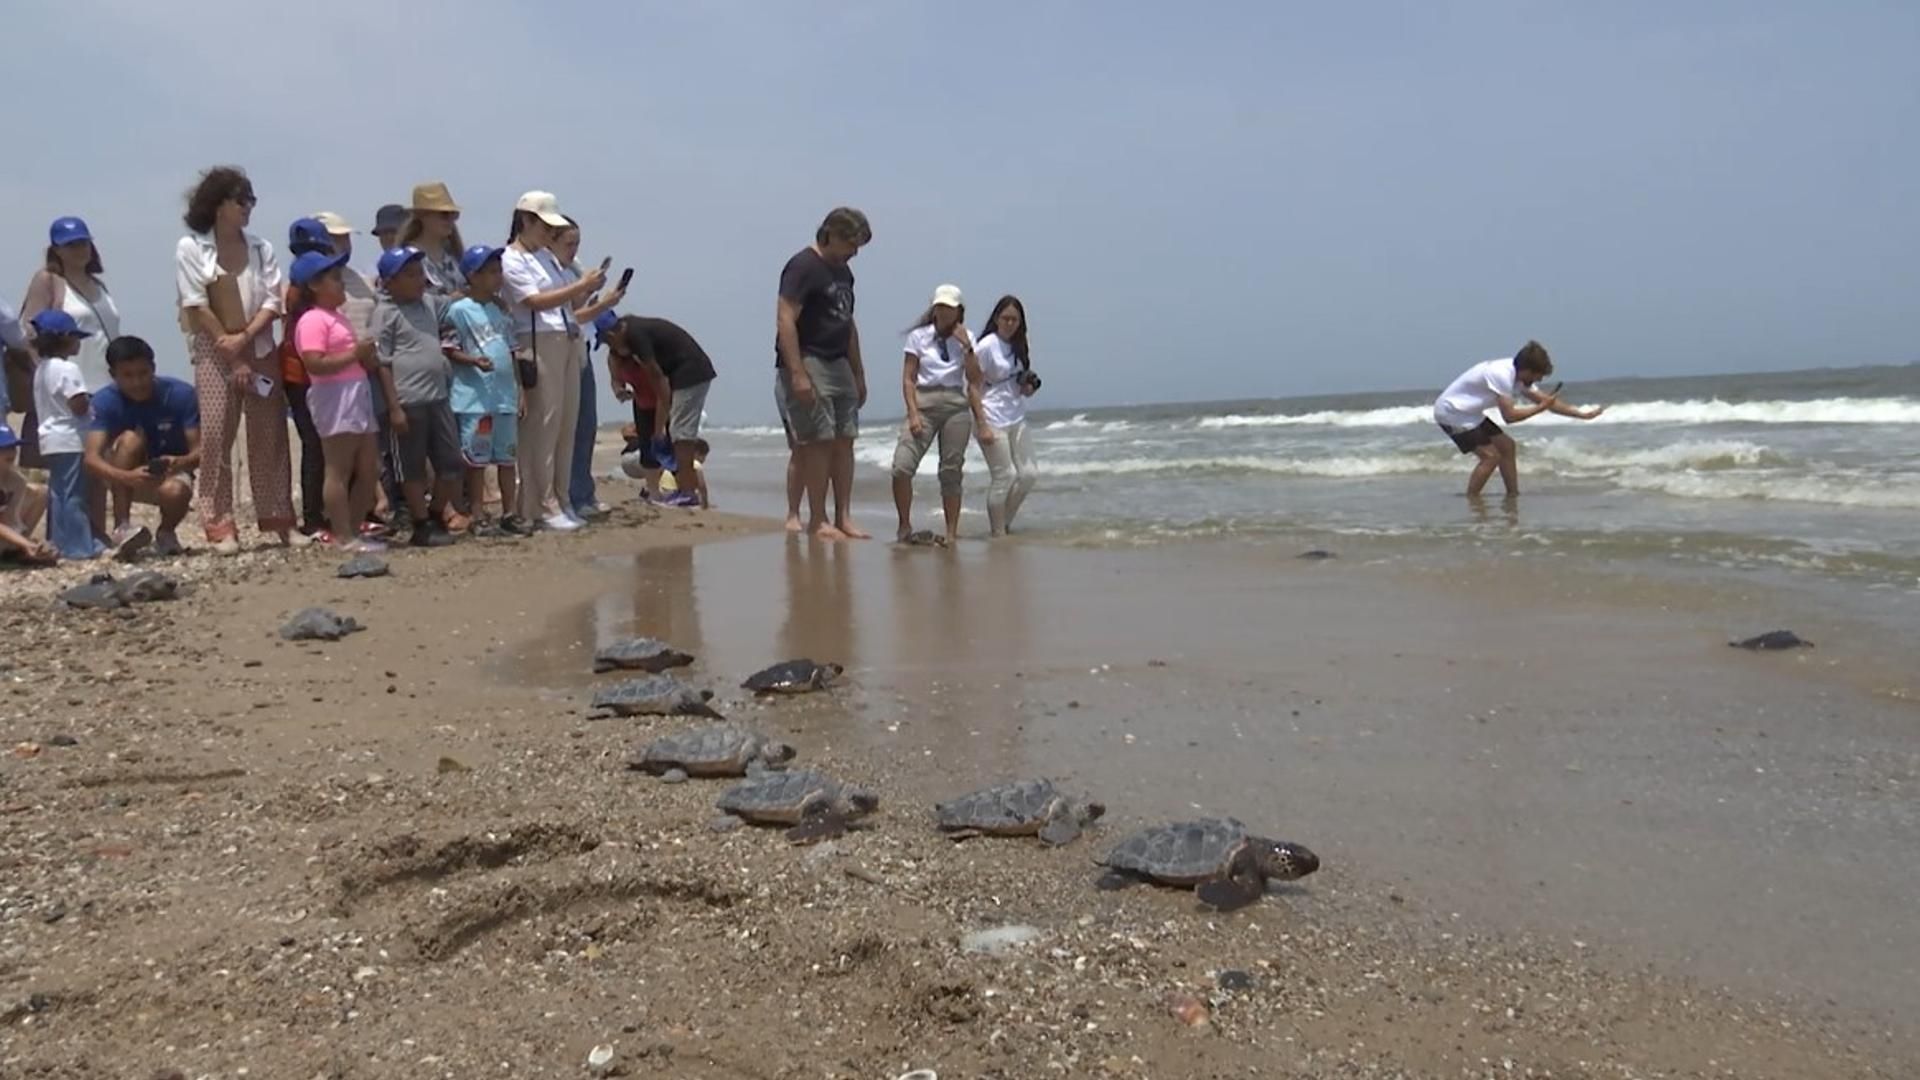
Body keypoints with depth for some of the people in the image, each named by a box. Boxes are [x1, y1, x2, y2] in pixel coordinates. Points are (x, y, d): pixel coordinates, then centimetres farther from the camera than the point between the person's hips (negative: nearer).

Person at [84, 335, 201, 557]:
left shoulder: (180, 394, -17)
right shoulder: (105, 401, -18)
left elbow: (199, 451, -18)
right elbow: (91, 459, -28)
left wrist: (181, 463, -43)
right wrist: (127, 477, -49)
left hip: (170, 474, 0)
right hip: (122, 478, 1)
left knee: (174, 493, -36)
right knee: (131, 438, -30)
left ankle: (166, 533, 1)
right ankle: (122, 527, -27)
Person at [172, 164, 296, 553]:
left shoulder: (260, 248, 8)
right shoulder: (191, 248, -1)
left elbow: (272, 301, 2)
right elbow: (196, 306, -6)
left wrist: (244, 338, -13)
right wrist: (232, 355, -9)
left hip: (260, 350, 3)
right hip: (214, 352, -3)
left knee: (270, 436, 3)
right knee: (216, 436, -6)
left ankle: (279, 519, 9)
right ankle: (220, 526, -4)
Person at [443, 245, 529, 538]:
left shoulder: (501, 311, 13)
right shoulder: (459, 310, -5)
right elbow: (450, 350, -7)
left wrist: (520, 390, 12)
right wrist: (474, 360, -25)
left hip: (506, 396, 6)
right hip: (475, 398, -6)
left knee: (507, 457, 10)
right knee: (477, 459, 0)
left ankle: (509, 515, 18)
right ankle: (478, 519, 6)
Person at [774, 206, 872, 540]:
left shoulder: (843, 272, 18)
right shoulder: (803, 266, -9)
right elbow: (785, 320, -17)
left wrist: (859, 374, 24)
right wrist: (797, 374, -23)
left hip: (839, 365, 9)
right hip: (808, 363, -9)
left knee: (844, 441, 5)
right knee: (818, 443, -8)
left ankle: (844, 518, 9)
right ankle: (817, 520, -1)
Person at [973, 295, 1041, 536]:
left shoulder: (1017, 347, 12)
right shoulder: (986, 346, -9)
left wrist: (1028, 387, -1)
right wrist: (981, 426, -17)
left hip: (1017, 419, 7)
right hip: (993, 421, -7)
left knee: (1029, 474, 5)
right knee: (1004, 476, -7)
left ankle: (1005, 523, 21)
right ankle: (997, 532, 7)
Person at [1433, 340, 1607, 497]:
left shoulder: (1517, 375, 3)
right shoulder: (1502, 375, -26)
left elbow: (1543, 400, 12)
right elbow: (1509, 416, -26)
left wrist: (1582, 414, 13)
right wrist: (1541, 407, -16)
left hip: (1467, 413, 10)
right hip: (1451, 412, -10)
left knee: (1506, 445, 10)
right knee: (1491, 456, -14)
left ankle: (1513, 495, 16)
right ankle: (1470, 502, -7)